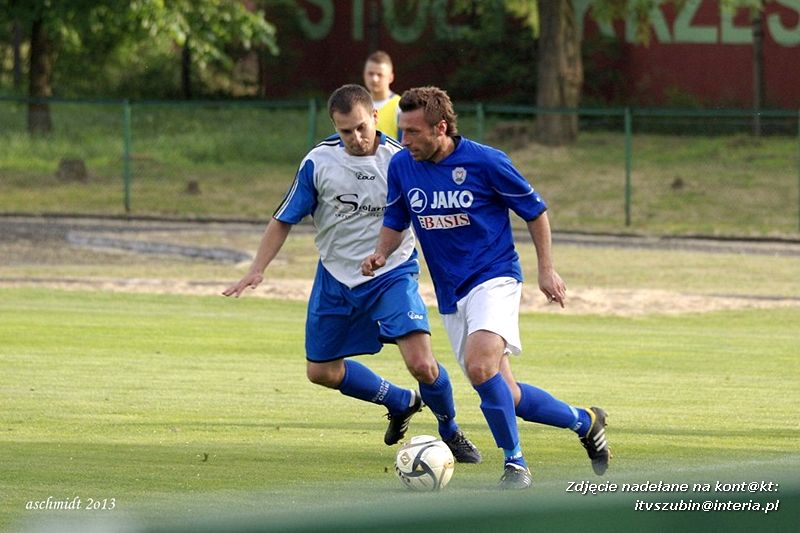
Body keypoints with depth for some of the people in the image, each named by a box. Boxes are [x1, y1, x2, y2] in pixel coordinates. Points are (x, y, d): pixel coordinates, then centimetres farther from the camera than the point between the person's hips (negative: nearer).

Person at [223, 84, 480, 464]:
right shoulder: (318, 162, -9)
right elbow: (284, 219, -1)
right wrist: (257, 271, -9)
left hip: (392, 275, -3)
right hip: (336, 279, 3)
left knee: (421, 363, -20)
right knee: (321, 371, 11)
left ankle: (450, 431, 9)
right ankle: (401, 402, 35)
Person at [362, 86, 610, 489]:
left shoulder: (485, 162, -13)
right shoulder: (401, 167, 0)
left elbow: (534, 210, 0)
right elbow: (395, 222, 15)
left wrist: (546, 270, -1)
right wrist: (381, 254, -6)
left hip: (494, 279, -6)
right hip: (450, 297, 6)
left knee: (480, 366, -30)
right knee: (505, 396, 6)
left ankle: (515, 463, -16)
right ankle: (584, 421, 29)